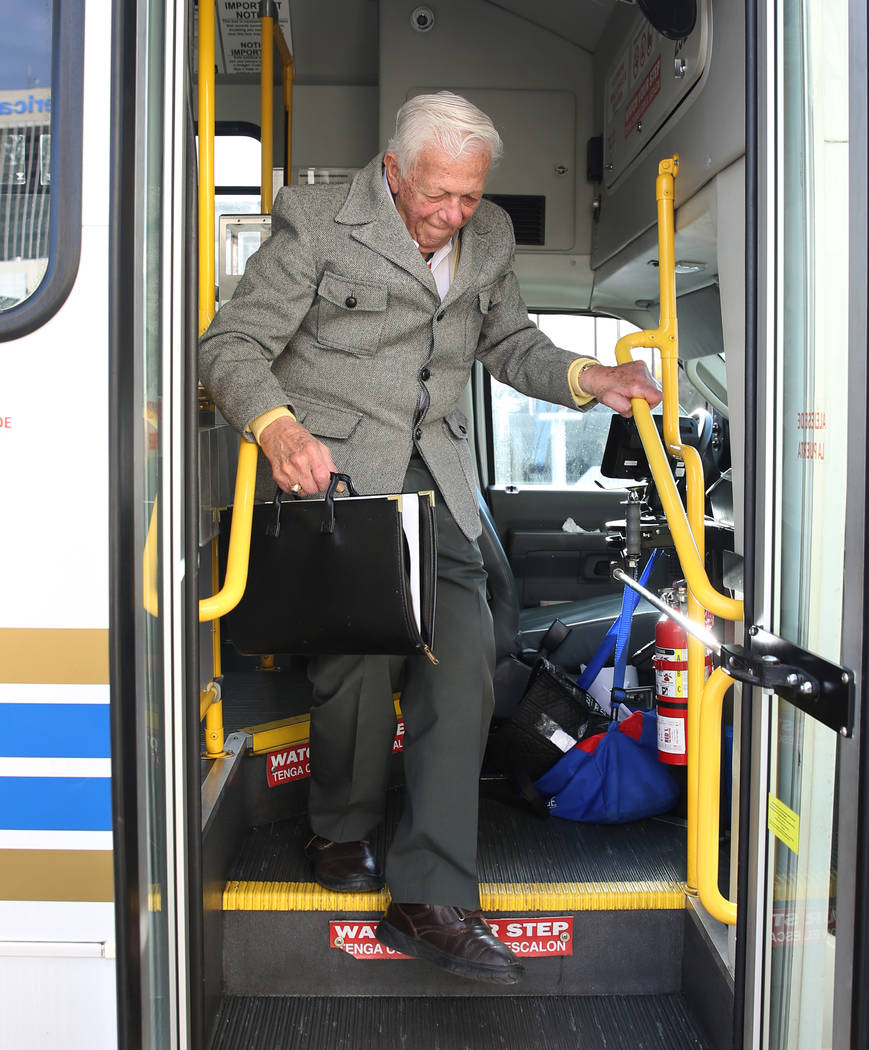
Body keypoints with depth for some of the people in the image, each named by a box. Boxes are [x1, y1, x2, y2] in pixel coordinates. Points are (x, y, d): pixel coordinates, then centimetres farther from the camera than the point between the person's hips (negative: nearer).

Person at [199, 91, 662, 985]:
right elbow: (231, 346, -7)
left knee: (462, 658, -8)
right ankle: (342, 834, 22)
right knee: (359, 655, -9)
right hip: (328, 467, -4)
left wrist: (585, 378, 2)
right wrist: (277, 426, -28)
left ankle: (428, 902, -2)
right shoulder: (316, 223, -4)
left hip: (433, 477, 5)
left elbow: (509, 343, 23)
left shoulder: (490, 236, 13)